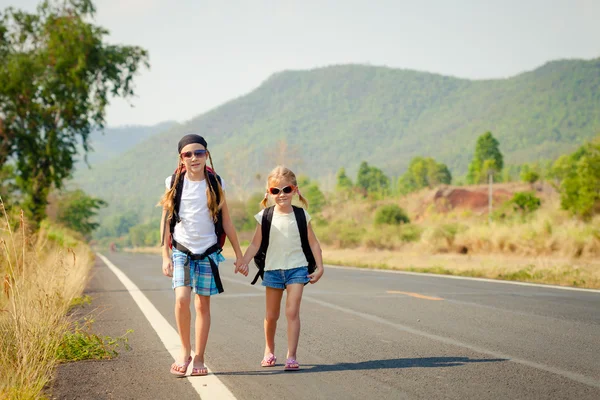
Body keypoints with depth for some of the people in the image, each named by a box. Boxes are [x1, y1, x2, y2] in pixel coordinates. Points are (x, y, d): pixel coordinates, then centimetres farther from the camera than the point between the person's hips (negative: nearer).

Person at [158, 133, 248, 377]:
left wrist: (239, 256, 7)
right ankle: (185, 351, 0)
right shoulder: (175, 183, -1)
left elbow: (226, 222, 6)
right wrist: (165, 256, -2)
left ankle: (199, 359, 13)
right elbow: (166, 220, 3)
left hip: (208, 252, 1)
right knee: (182, 299, -18)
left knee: (203, 305, 3)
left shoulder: (215, 184, 0)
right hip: (182, 250, -1)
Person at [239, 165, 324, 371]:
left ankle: (291, 356, -10)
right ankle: (269, 351, 31)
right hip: (273, 269, 1)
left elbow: (313, 243, 4)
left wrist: (319, 267, -1)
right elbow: (255, 244, -1)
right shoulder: (265, 216, -1)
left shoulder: (301, 215, -1)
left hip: (296, 269, -1)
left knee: (292, 311, -11)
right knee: (271, 315, 10)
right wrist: (243, 262, -14)